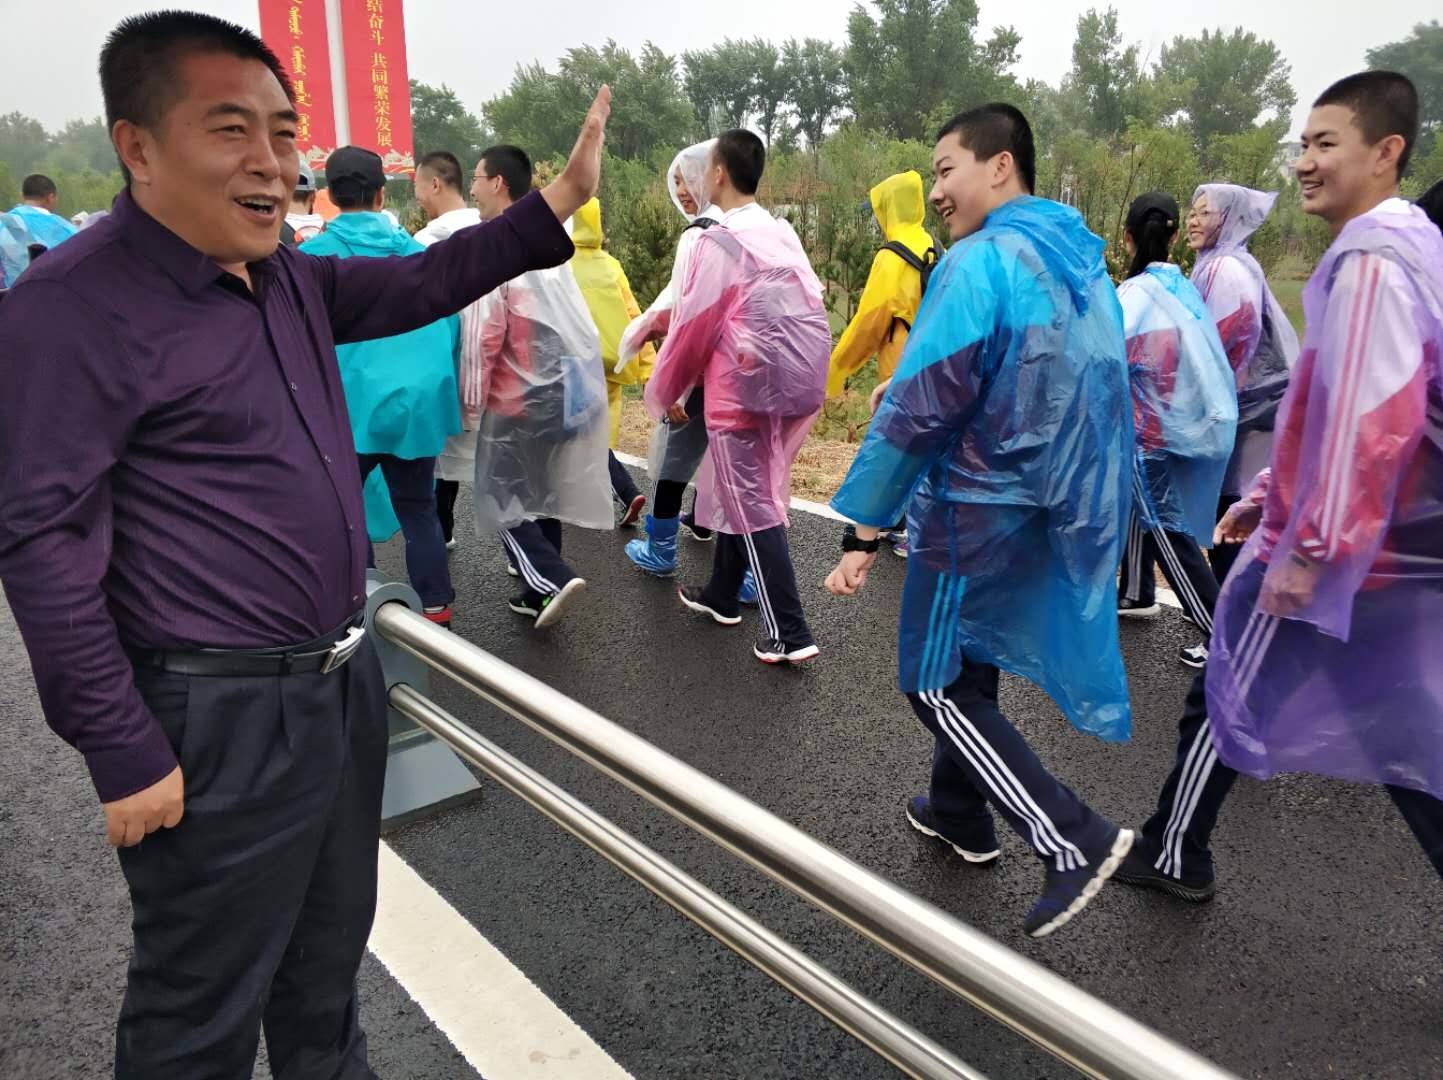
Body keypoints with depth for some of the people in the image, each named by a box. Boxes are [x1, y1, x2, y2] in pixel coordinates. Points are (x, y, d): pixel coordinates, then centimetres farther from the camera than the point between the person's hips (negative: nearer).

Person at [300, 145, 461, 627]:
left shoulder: (314, 254, -2)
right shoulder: (416, 250, 8)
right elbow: (448, 322, 9)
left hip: (350, 403, -3)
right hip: (417, 401, 3)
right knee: (418, 507, 11)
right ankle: (436, 609, 11)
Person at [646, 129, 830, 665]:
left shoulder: (720, 241, -13)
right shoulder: (783, 233, 9)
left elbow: (694, 326, -9)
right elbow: (805, 311, 11)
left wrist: (664, 392, 5)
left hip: (741, 390, -7)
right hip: (789, 383, 8)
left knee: (753, 509, 0)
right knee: (737, 493, 20)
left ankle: (789, 634, 2)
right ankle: (721, 596, 35)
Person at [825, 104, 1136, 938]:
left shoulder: (979, 261, -18)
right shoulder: (1084, 261, 9)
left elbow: (919, 408, -23)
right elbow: (1095, 395, 16)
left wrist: (864, 532, -20)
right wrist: (1098, 506, 25)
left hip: (979, 510, -8)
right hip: (1061, 508, 9)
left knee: (938, 686, 5)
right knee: (971, 662, 22)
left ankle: (1075, 840, 1)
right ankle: (960, 814, 36)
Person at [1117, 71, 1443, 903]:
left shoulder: (1368, 258, -18)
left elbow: (1368, 418, -27)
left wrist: (1310, 544, -23)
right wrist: (1273, 493, 20)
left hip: (1340, 548, -9)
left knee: (1228, 696, 8)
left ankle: (1173, 856, 26)